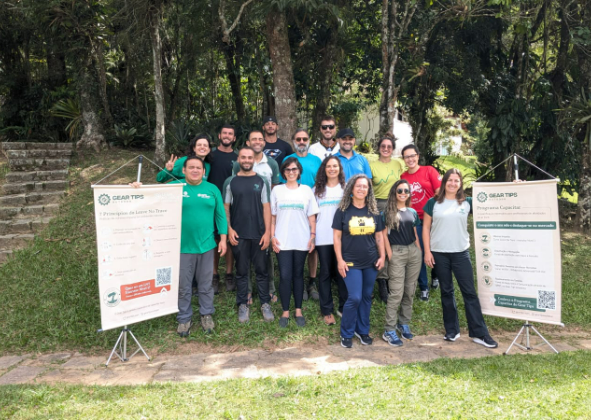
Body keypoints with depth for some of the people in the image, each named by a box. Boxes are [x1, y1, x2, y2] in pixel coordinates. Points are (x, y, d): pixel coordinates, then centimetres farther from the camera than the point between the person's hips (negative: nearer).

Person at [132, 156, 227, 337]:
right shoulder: (174, 187, -1)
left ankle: (207, 314, 33)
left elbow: (220, 215, 5)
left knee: (205, 284, 15)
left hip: (206, 246, 1)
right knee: (183, 286, 11)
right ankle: (184, 318, 28)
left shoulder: (212, 189, 3)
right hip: (182, 247, -1)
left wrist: (223, 239, 1)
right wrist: (140, 188, -31)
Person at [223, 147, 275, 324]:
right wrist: (229, 229, -5)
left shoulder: (261, 181, 4)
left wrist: (267, 231, -5)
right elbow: (225, 207, 5)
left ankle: (265, 304, 18)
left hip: (259, 234, 0)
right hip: (238, 235, 0)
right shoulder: (230, 182, 4)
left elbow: (266, 207, 1)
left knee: (261, 270, 7)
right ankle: (243, 305, 19)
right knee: (241, 271, 8)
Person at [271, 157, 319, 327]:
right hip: (282, 241, -1)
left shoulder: (306, 190, 5)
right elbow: (272, 216, 5)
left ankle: (298, 310, 20)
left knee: (298, 275, 9)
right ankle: (285, 311, 12)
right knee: (285, 276, -3)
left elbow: (311, 216, 5)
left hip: (302, 241, 1)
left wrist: (313, 236, -2)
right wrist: (272, 237, -2)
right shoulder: (277, 190, 4)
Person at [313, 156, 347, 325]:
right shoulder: (317, 189, 11)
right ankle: (327, 310, 12)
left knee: (342, 272, 1)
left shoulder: (346, 188, 7)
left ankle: (344, 307, 15)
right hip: (323, 238, 1)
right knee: (325, 273, 4)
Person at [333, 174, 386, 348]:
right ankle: (346, 334, 12)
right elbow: (337, 237, -5)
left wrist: (382, 256, 4)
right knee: (355, 298, -7)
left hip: (371, 262, 4)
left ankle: (362, 330, 29)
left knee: (367, 297, 12)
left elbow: (379, 236, 11)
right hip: (351, 262, -4)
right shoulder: (343, 211, -4)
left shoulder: (374, 212, 5)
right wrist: (340, 260, -10)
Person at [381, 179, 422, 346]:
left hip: (414, 252, 5)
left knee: (410, 291, 10)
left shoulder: (412, 212, 12)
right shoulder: (388, 212, -1)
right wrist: (390, 254, -10)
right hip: (397, 253, -5)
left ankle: (404, 323, 25)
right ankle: (389, 330, 2)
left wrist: (419, 252, 9)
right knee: (396, 293, -6)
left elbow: (415, 234, 16)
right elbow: (384, 235, -5)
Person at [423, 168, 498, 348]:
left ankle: (479, 333, 10)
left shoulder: (467, 202, 4)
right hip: (439, 253, 0)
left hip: (461, 253, 0)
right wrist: (427, 251, -3)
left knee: (469, 292, 2)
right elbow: (426, 227, 3)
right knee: (446, 292, 10)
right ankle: (451, 330, 22)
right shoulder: (433, 203, 1)